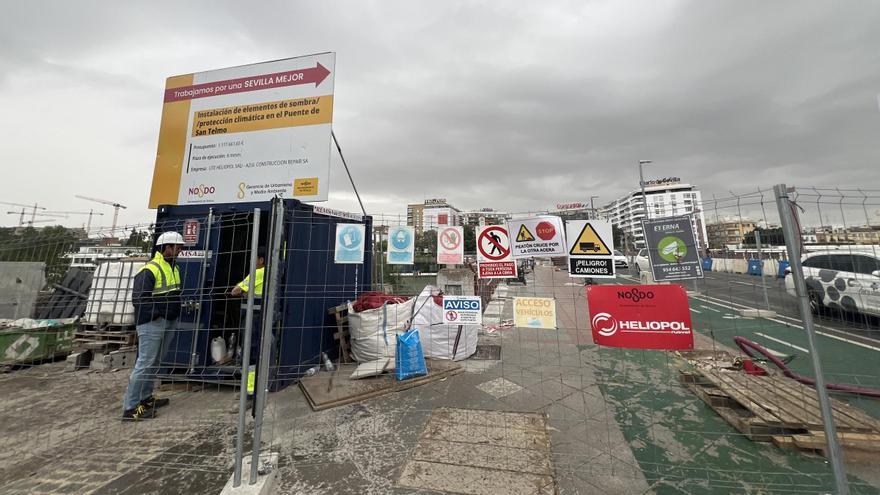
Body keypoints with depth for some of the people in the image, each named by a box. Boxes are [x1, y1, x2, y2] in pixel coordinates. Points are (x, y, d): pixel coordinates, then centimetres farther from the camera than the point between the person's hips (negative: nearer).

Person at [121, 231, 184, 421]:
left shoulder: (173, 268, 14)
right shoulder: (150, 269, -15)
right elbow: (138, 298, -19)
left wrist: (178, 309, 11)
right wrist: (156, 314, -19)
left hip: (168, 322, 9)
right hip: (152, 323, -9)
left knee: (155, 363, 18)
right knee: (144, 364, -4)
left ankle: (145, 398, 30)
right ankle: (130, 407, 6)